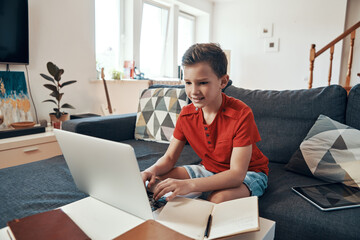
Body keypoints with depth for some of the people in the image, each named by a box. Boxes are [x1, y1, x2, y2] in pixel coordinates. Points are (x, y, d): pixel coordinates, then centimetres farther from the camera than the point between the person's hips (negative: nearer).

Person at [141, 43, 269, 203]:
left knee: (219, 198, -38)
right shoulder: (186, 114, -9)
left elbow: (237, 174, -31)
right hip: (209, 169, 5)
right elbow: (169, 157, -3)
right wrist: (153, 170, -28)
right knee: (159, 178, -12)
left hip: (249, 173, -5)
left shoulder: (241, 114, -26)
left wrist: (189, 185, -45)